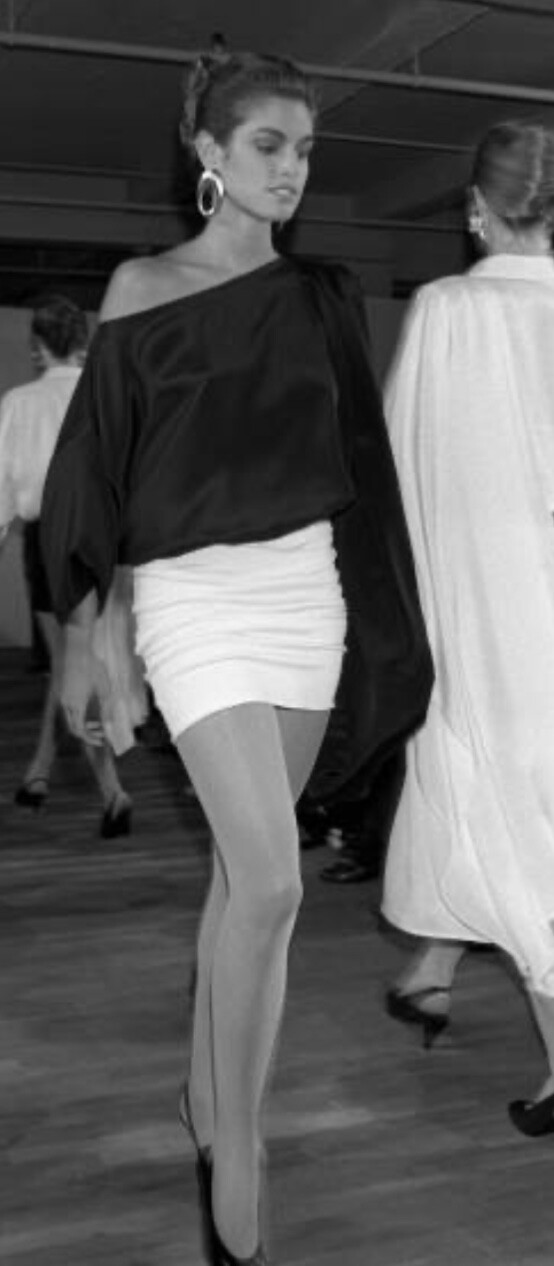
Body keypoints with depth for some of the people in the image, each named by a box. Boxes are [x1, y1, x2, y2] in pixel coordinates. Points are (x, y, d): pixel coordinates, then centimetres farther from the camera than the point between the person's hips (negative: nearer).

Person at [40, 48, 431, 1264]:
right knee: (271, 881, -15)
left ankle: (209, 1092, 30)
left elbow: (359, 464, 11)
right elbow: (94, 470, 0)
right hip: (195, 595, -4)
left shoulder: (323, 298, 10)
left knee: (243, 868, 10)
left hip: (306, 592, 4)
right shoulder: (144, 289, -1)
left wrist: (381, 620, 8)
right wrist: (78, 639, -1)